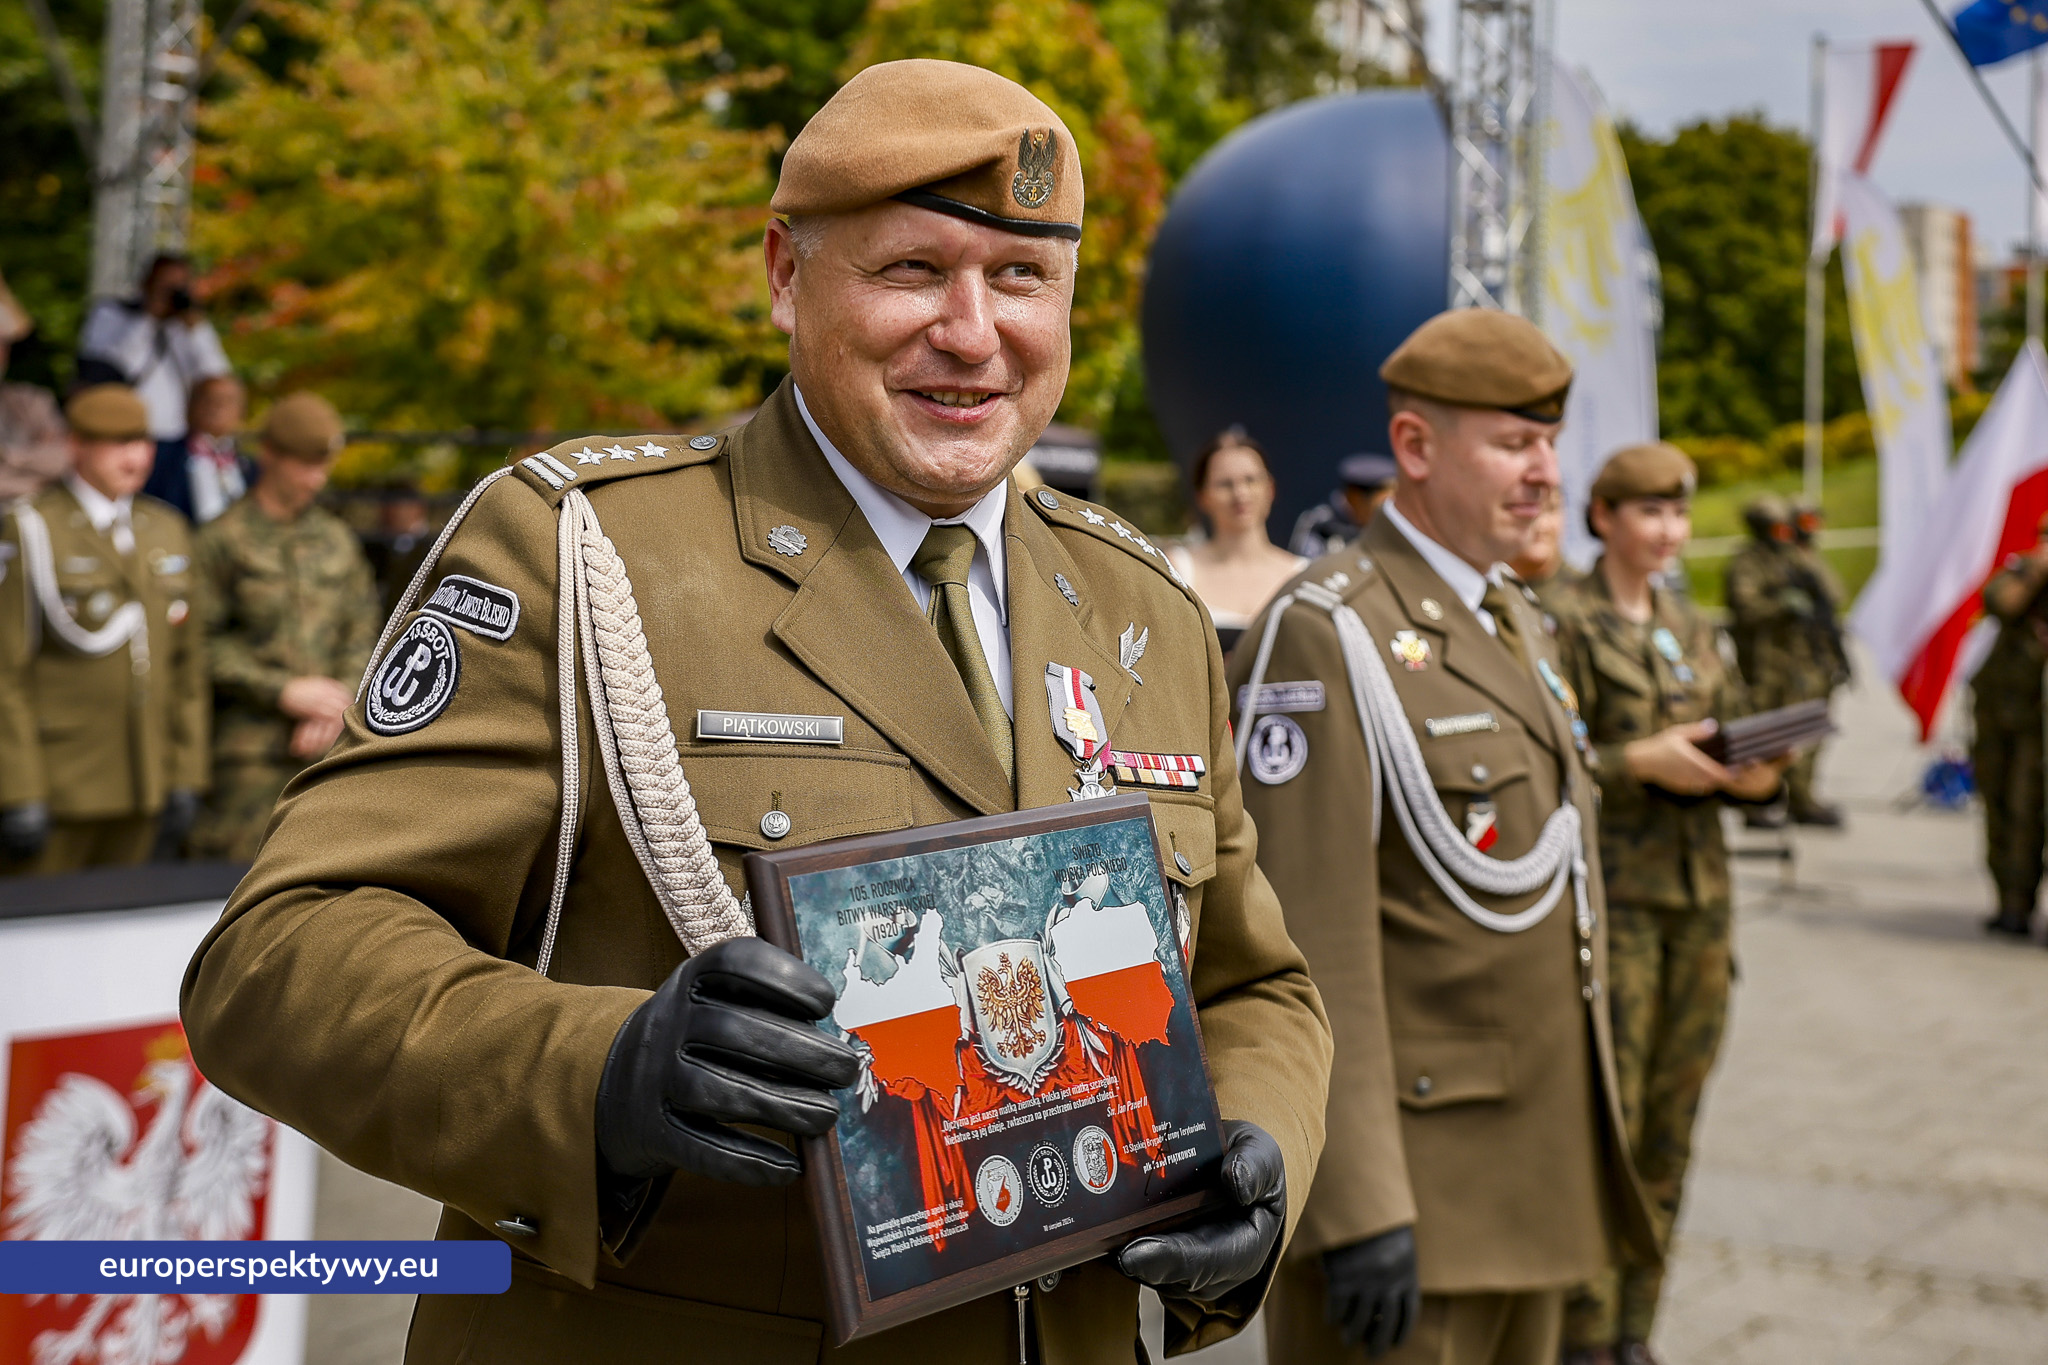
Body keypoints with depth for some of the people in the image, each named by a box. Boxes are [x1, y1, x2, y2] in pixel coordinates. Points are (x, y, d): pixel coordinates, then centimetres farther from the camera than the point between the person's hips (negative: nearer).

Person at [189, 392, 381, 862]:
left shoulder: (337, 539, 14)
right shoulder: (221, 540, 0)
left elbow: (362, 635, 12)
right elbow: (202, 643, -7)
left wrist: (335, 707, -5)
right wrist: (286, 690, -12)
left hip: (327, 746, 4)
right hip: (250, 750, -4)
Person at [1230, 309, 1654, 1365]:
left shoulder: (1513, 620, 14)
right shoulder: (1323, 635, -15)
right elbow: (1311, 940, -20)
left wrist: (1589, 1133, 19)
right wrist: (1360, 1205, -23)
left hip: (1532, 1166, 9)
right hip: (1405, 1165, -8)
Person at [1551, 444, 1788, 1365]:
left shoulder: (1693, 628, 15)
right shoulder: (1567, 624, -5)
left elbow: (1735, 736, 18)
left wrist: (1758, 772, -3)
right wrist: (1641, 761, -20)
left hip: (1699, 893, 6)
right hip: (1610, 894, -6)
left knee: (1671, 1122, 9)